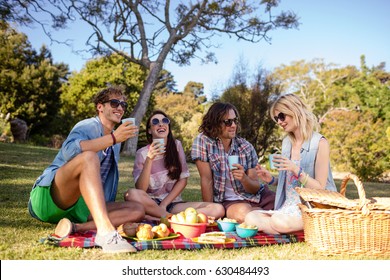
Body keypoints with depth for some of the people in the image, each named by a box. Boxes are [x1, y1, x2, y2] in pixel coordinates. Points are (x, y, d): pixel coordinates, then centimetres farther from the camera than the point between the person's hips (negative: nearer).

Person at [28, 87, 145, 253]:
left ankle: (75, 227, -27)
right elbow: (69, 150, -29)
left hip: (81, 206, 8)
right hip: (50, 197, -7)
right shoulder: (88, 126, -6)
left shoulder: (115, 142, 18)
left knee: (138, 210, -9)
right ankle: (105, 231, -50)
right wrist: (113, 138, -32)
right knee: (89, 157, -35)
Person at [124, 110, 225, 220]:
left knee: (218, 209, -22)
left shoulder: (176, 145, 6)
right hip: (151, 203, -2)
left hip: (173, 203, 2)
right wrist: (149, 159, -23)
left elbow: (183, 180, 3)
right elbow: (140, 189, -12)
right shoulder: (142, 153, -1)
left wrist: (164, 204, -9)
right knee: (132, 194, -36)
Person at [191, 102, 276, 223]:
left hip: (257, 196, 2)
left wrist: (244, 178, -23)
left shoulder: (246, 147, -1)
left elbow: (255, 188, -1)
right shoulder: (203, 141, -8)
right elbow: (206, 180, -9)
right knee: (242, 212, -36)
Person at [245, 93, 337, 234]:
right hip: (288, 207, 6)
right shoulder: (286, 142, 11)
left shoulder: (319, 143, -9)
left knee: (278, 222, -33)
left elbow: (319, 188, -10)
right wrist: (271, 180, -1)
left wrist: (296, 170, -24)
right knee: (250, 217, -18)